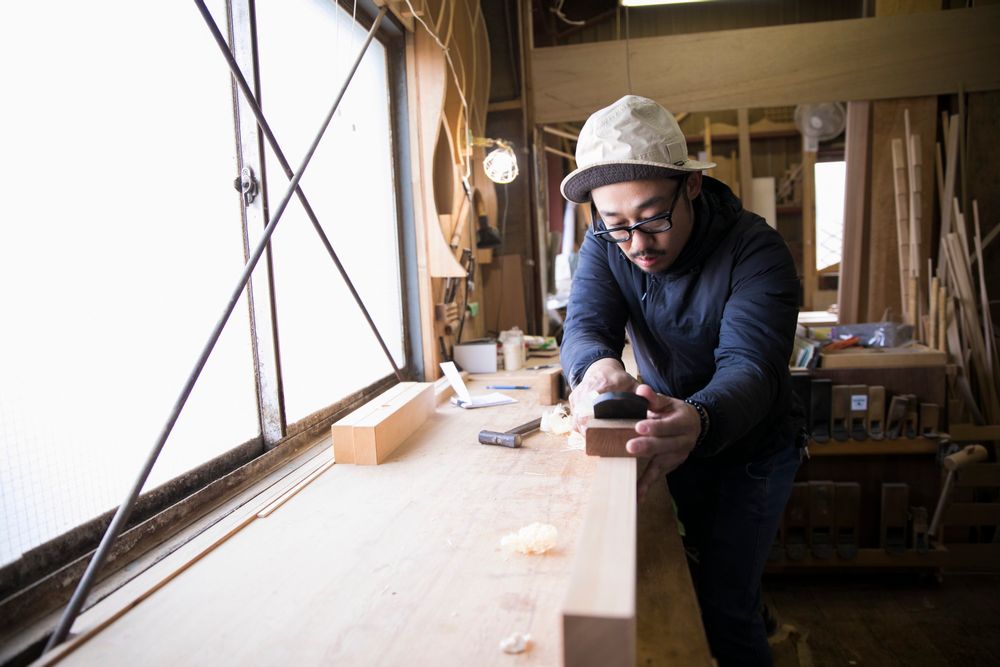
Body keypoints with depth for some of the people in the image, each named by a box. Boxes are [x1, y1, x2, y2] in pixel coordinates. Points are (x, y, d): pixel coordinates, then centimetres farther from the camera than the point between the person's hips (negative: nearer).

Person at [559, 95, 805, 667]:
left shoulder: (756, 250, -26)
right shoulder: (606, 245, -13)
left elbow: (749, 366, -38)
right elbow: (584, 324, -26)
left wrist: (700, 420, -61)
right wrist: (597, 365, -51)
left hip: (753, 447, -4)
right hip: (678, 439, 4)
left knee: (724, 607, -3)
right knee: (704, 570, 20)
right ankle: (755, 616, 48)